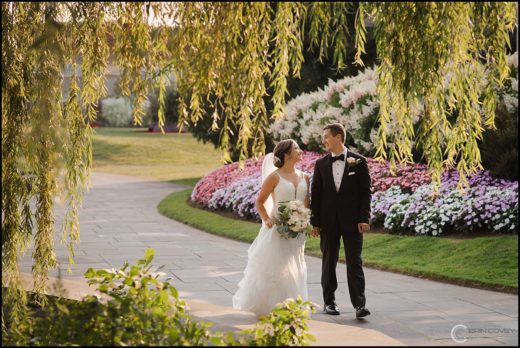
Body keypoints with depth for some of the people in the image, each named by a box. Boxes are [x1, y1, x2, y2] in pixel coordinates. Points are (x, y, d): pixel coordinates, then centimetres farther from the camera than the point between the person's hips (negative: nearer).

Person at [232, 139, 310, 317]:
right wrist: (267, 220, -17)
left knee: (293, 271, 6)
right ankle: (263, 306, 7)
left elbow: (307, 205, 15)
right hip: (277, 230, -5)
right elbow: (259, 202, -1)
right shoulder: (274, 177, -5)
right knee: (270, 268, -4)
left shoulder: (304, 177, 10)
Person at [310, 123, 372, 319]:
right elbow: (315, 194, 6)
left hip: (352, 220, -3)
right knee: (329, 262, 8)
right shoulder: (320, 164, 6)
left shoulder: (358, 162, 0)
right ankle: (329, 302, 16)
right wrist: (315, 222, 2)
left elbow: (365, 192, -1)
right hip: (328, 221, 3)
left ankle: (359, 304, -6)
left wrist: (364, 218, -9)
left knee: (354, 262, -5)